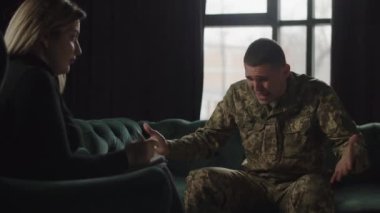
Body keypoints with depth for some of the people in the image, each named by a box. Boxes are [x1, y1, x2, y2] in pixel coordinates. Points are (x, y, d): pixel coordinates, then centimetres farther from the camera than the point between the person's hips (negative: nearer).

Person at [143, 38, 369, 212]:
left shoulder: (317, 94, -13)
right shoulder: (238, 94, -3)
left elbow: (348, 139, -11)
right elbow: (211, 135, 5)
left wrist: (350, 154, -39)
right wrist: (169, 147, -13)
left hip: (300, 181, -3)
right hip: (255, 179, 3)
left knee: (311, 192, -40)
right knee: (199, 181, -24)